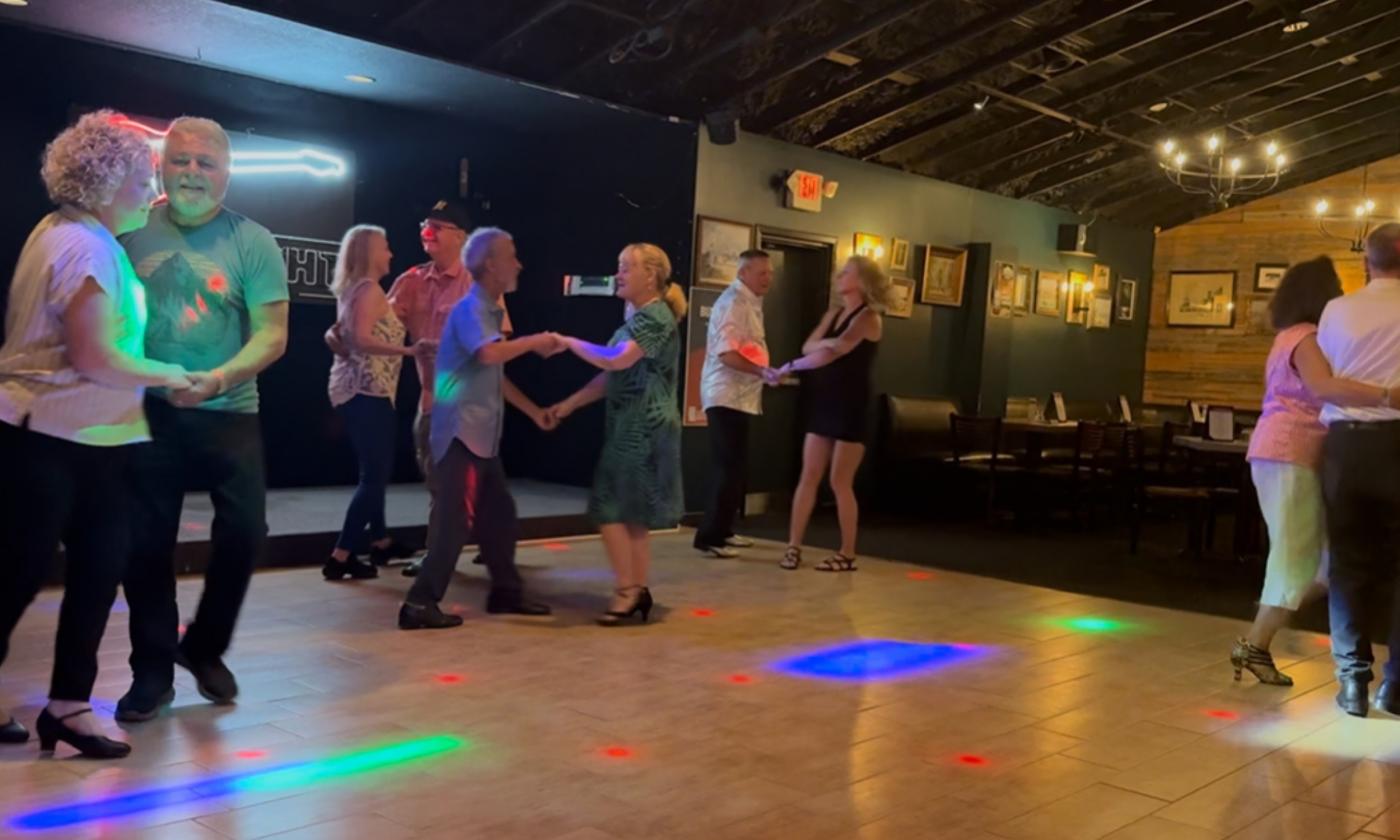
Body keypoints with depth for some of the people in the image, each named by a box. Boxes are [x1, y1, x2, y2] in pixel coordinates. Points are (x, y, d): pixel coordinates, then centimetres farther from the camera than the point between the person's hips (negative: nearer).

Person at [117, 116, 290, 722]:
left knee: (245, 531, -3)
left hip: (227, 414, -1)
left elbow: (272, 335, -9)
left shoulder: (252, 242, -3)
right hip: (146, 410, 1)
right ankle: (152, 669, 21)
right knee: (147, 541, 5)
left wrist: (218, 380, -24)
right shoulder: (132, 231, 1)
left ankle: (204, 648, 22)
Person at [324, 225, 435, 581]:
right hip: (367, 391, -10)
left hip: (354, 389, 10)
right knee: (375, 475, -8)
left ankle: (379, 540, 34)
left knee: (376, 470, 21)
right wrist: (409, 350, -29)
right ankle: (341, 556, -9)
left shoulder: (352, 290, 16)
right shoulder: (369, 289, -12)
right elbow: (361, 339, -24)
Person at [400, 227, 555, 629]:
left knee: (498, 513, 14)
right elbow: (488, 354, -33)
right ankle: (420, 603, -4)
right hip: (461, 433, -10)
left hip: (481, 436, 10)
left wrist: (535, 411, 23)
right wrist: (535, 341, -18)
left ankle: (506, 590, 24)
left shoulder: (489, 311, 17)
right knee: (457, 520, -8)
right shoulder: (471, 308, -13)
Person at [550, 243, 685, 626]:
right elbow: (612, 377, 16)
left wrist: (570, 342, -16)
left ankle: (627, 591, 1)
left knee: (609, 509, -7)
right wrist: (568, 405, 11)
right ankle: (637, 590, 18)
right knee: (631, 513, 12)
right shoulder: (638, 318, 17)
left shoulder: (655, 317, -14)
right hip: (632, 426, 10)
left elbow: (616, 360, -28)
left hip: (643, 428, -10)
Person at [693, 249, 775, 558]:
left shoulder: (750, 302, 16)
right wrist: (763, 371, -26)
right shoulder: (733, 302, -15)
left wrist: (763, 373, 7)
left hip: (739, 397, 10)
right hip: (727, 397, -10)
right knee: (729, 467, -9)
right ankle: (710, 537, -4)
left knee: (734, 466, 15)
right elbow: (726, 354, -24)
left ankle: (721, 531, 24)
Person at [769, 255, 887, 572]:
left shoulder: (868, 317, -10)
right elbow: (809, 347, 1)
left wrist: (788, 368, -19)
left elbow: (831, 354, -21)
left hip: (851, 406, -7)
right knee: (809, 476, 4)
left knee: (840, 482, -3)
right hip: (824, 402, 7)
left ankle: (847, 554, 7)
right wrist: (828, 342, -19)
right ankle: (794, 546, 8)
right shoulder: (835, 312, 13)